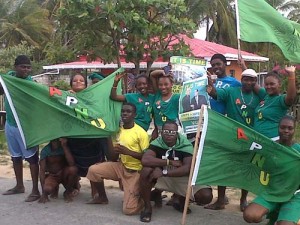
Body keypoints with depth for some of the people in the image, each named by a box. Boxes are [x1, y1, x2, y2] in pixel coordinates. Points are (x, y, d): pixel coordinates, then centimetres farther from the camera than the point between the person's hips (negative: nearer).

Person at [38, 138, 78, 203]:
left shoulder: (64, 147, -14)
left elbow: (72, 163, -30)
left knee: (73, 169, -33)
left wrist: (64, 146, -33)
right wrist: (43, 192, -24)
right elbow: (42, 170, -17)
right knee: (47, 189, -34)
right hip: (52, 175, -1)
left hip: (63, 173, 1)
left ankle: (68, 192, -8)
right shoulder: (45, 150, -15)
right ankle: (55, 188, 7)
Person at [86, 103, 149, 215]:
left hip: (135, 171, -6)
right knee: (93, 170, -13)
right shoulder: (118, 130, 7)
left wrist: (128, 151, -24)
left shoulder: (141, 133, -13)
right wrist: (115, 152, -11)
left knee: (128, 210, -16)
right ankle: (102, 197, 12)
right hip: (120, 166, 6)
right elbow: (114, 157, 13)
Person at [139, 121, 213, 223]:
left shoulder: (186, 145, -16)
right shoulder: (157, 143, -14)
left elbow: (188, 168, -28)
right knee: (146, 170, -32)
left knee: (206, 196, -19)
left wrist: (164, 172, -36)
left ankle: (180, 200, 14)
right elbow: (145, 160, -31)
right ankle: (147, 207, -12)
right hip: (161, 176, 0)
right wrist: (170, 162, -28)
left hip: (181, 177, 0)